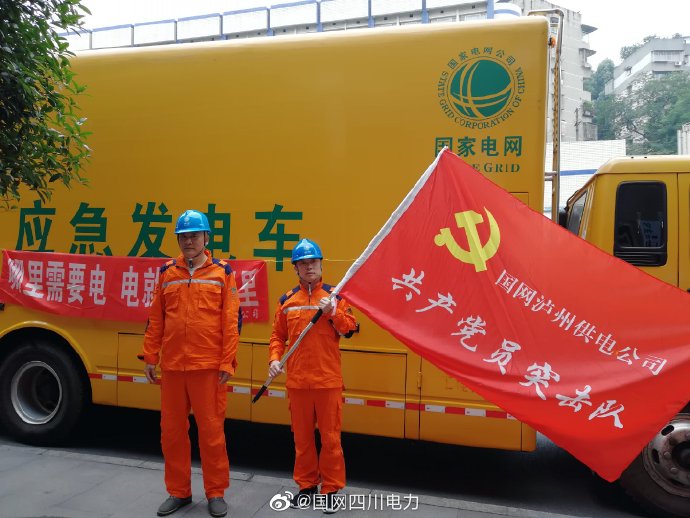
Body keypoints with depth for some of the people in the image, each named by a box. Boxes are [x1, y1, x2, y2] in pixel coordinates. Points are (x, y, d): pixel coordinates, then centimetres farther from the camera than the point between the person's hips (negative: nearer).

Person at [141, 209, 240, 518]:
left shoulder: (222, 272, 0)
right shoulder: (166, 273, 9)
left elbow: (231, 321, -4)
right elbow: (155, 319, 11)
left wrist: (227, 362, -8)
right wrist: (150, 357, 8)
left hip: (208, 366, -3)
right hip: (172, 366, 4)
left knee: (211, 430, 4)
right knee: (172, 431, 11)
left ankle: (215, 493, 21)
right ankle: (178, 492, 28)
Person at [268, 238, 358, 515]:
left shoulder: (334, 295, 0)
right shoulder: (287, 300, 7)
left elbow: (349, 329, -6)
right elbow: (278, 335, 11)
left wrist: (333, 312, -21)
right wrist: (275, 359, -5)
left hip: (328, 380, -2)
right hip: (297, 380, 3)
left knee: (330, 437, 5)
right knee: (302, 437, 13)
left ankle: (331, 489, 19)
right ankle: (307, 486, 29)